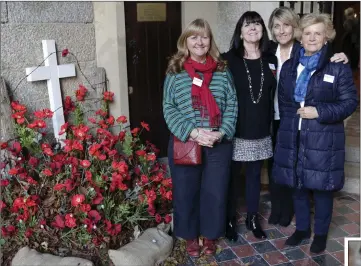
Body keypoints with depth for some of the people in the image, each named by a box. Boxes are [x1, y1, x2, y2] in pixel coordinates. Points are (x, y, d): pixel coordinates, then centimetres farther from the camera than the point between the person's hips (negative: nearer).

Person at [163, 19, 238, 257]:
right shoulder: (175, 72, 0)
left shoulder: (222, 71, 5)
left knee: (216, 192, 9)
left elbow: (232, 105, 3)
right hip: (184, 143, -1)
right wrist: (193, 132, -17)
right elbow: (169, 108, -5)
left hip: (219, 144, 1)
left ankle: (210, 235, 33)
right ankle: (191, 236, 33)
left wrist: (221, 132, -12)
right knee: (186, 192, 10)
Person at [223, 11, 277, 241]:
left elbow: (274, 95, 10)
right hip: (235, 131, -3)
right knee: (232, 176, 9)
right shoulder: (228, 59, -7)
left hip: (261, 132, 3)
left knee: (255, 176, 16)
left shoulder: (271, 60, 4)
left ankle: (253, 218, 33)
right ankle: (230, 220, 26)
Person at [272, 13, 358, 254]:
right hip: (294, 138, 4)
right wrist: (290, 119, 6)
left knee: (322, 188, 8)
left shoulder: (339, 67, -4)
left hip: (323, 139, -4)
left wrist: (319, 112, -17)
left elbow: (350, 102, -7)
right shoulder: (289, 66, 10)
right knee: (298, 186, 15)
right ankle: (302, 228, 34)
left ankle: (321, 233, 28)